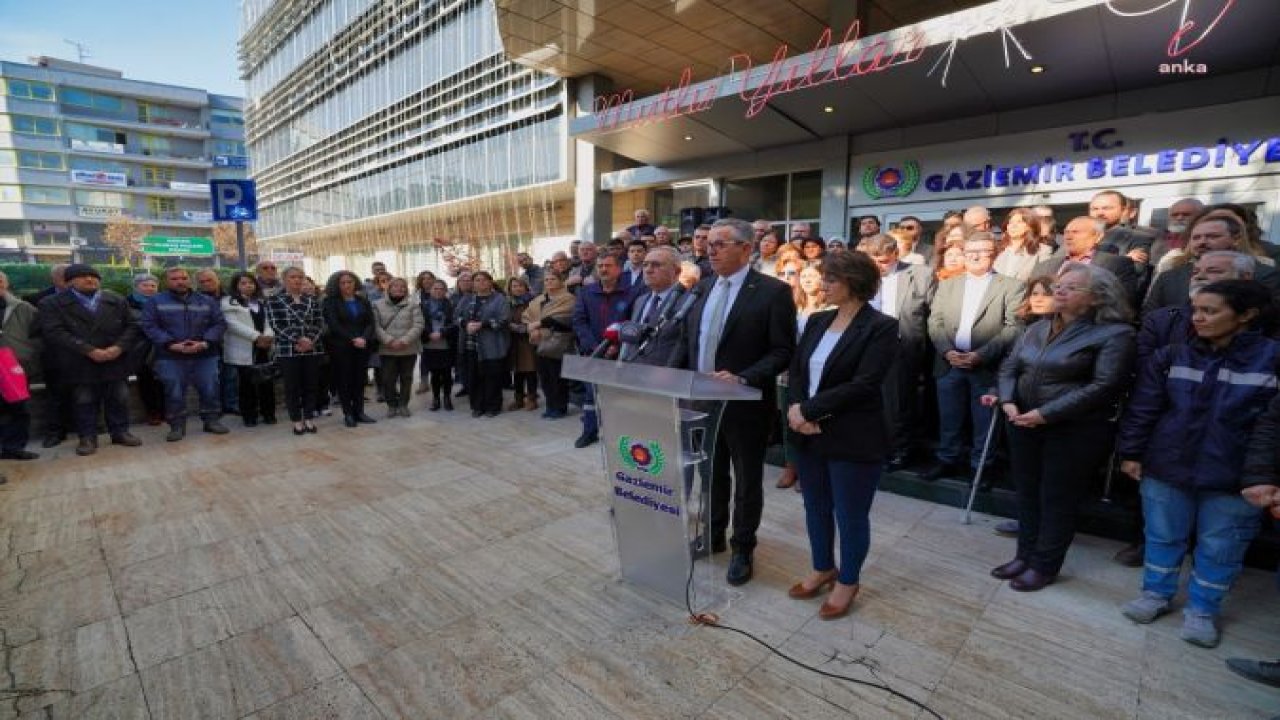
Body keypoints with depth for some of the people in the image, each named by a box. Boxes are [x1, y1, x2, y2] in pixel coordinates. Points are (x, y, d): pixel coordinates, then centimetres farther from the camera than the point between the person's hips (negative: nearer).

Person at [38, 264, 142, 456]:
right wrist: (89, 351, -19)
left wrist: (118, 347, -11)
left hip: (115, 361, 2)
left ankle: (120, 432, 19)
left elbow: (131, 326, 6)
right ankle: (87, 437, 14)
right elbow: (55, 332, -9)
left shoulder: (116, 301, 11)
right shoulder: (51, 304, 2)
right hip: (79, 364, -2)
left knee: (118, 399, 7)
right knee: (84, 401, 5)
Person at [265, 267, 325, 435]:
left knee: (311, 384, 6)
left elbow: (319, 323, 4)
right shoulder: (274, 300, 2)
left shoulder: (313, 300, 11)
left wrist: (310, 340, -13)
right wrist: (298, 340, -17)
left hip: (313, 349, 3)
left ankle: (308, 418, 17)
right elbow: (276, 325, -7)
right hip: (288, 350, -3)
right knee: (292, 386, 2)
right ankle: (297, 420, 12)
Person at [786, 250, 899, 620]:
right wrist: (796, 408, -13)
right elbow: (796, 369, 6)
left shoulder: (881, 327, -12)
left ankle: (848, 581, 32)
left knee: (850, 514, 10)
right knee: (815, 508, 19)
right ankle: (823, 569, 40)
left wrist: (808, 410, -19)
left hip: (853, 439, -6)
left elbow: (863, 384, -20)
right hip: (810, 434, 6)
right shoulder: (817, 321, 8)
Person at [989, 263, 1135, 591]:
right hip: (1025, 425, 6)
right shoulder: (1037, 329, 11)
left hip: (1074, 430, -6)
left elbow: (1103, 386, -17)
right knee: (1027, 493, 15)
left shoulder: (1114, 333, -9)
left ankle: (1045, 565, 23)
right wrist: (1008, 401, -12)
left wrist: (1046, 414, -21)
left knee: (1057, 499, 7)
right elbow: (1009, 366, 8)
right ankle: (1025, 555, 30)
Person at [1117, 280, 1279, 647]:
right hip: (1166, 467, 2)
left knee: (1219, 547, 13)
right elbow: (1142, 409, 1)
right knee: (1163, 536, 15)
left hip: (1234, 478, -1)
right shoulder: (1172, 356, -1)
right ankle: (1156, 593, 34)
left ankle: (1202, 609, 32)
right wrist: (1131, 452, 0)